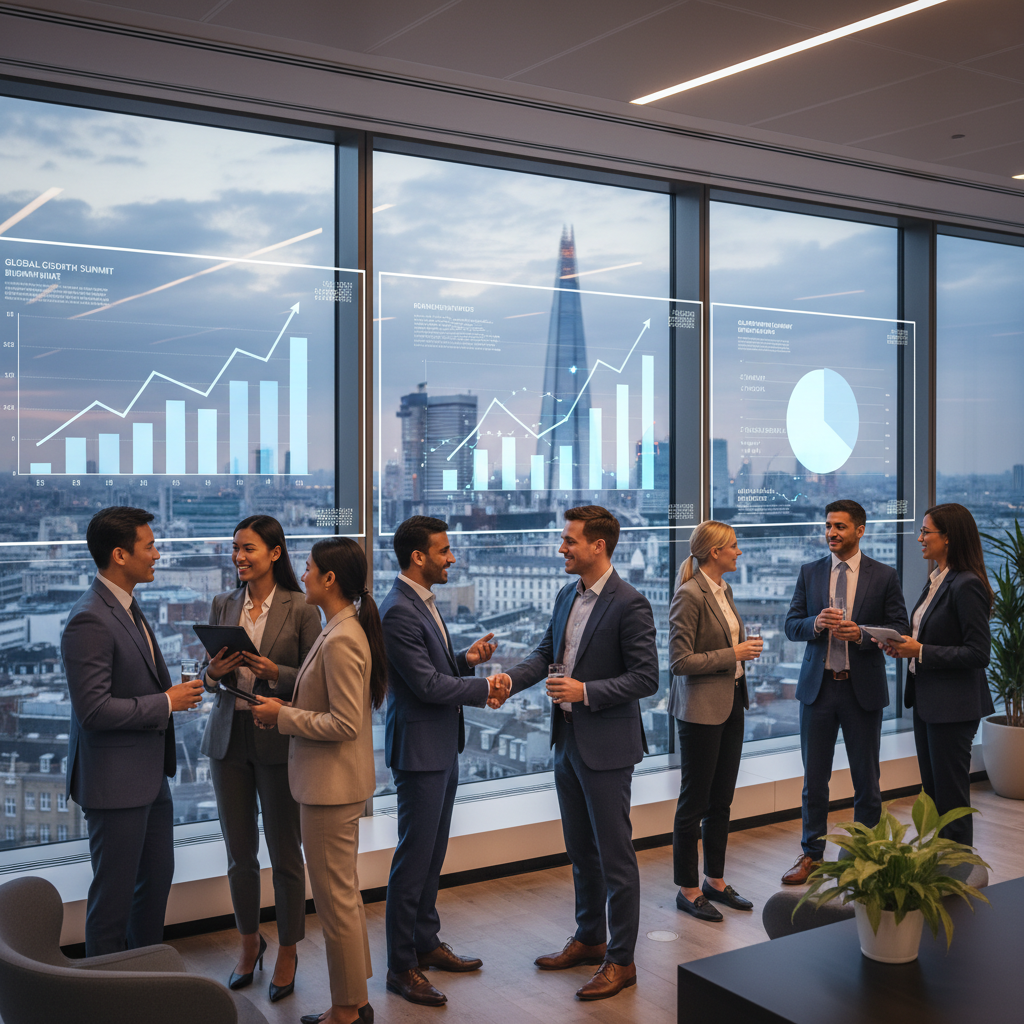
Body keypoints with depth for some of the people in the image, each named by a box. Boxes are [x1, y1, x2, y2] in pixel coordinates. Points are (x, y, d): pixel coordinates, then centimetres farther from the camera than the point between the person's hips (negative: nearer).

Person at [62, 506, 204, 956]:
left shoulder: (127, 606, 10)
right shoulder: (89, 621, -22)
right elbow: (94, 710, -25)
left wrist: (177, 691, 4)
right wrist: (166, 702, -18)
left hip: (150, 773, 10)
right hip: (115, 781, -10)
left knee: (157, 878, 20)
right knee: (115, 891, 4)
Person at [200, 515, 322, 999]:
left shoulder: (301, 610, -7)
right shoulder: (222, 605, 6)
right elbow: (209, 675, 11)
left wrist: (275, 673, -23)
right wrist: (214, 672, -11)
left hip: (278, 740, -4)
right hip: (228, 737, 4)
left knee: (285, 853, 6)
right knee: (239, 851, 13)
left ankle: (287, 953, 23)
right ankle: (250, 943, 33)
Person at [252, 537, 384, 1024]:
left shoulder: (341, 640, -22)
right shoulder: (341, 629, 9)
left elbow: (345, 723, -24)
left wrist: (283, 717, -15)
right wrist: (286, 707, 4)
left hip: (333, 786, -11)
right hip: (331, 782, 11)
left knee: (335, 899, 2)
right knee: (344, 893, 19)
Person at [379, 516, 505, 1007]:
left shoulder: (422, 602, 11)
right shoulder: (398, 611, -21)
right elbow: (427, 684, -22)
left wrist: (465, 658, 2)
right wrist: (485, 688, -12)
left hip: (442, 746, 10)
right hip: (420, 749, -10)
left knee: (432, 853, 18)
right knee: (414, 858, -1)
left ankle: (426, 942, 31)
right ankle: (401, 966, 10)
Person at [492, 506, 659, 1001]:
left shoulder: (629, 604, -16)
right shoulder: (567, 596, 8)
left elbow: (646, 678, -17)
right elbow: (546, 653, 10)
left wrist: (586, 691, -23)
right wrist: (509, 678, -8)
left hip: (606, 746, -8)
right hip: (567, 741, 8)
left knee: (615, 855, 3)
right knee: (580, 850, 19)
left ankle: (621, 960, 15)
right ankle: (589, 940, 35)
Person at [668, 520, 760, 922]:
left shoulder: (724, 590, 10)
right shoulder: (690, 595, -18)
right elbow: (680, 661, -21)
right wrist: (732, 654, -17)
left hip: (731, 704, 9)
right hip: (701, 709, -9)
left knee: (721, 800, 15)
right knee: (694, 801, 2)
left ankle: (715, 881, 27)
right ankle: (687, 889, 14)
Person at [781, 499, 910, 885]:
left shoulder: (884, 576, -1)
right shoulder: (809, 573, 5)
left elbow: (899, 629, -3)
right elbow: (791, 625, 4)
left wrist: (861, 634, -20)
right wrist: (816, 623, -17)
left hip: (863, 688, -2)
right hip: (818, 685, 2)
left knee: (866, 779, 9)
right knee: (814, 778, 8)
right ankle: (811, 854, 21)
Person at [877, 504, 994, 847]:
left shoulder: (967, 586, -18)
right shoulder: (935, 580, 11)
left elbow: (978, 653, -21)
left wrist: (921, 651, -20)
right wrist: (904, 646, 3)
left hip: (952, 706, -10)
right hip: (926, 700, 10)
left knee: (951, 798, 0)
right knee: (932, 793, 16)